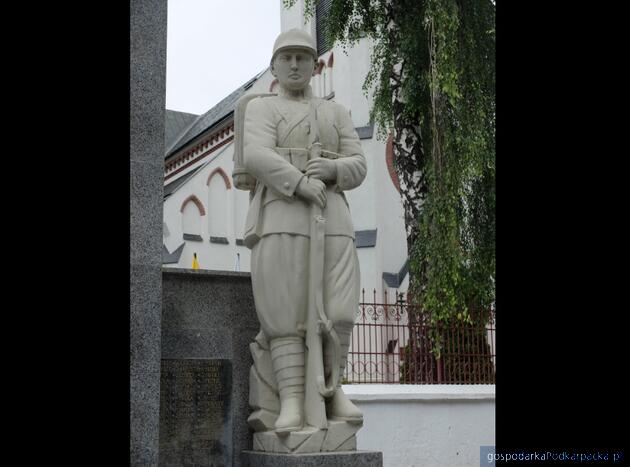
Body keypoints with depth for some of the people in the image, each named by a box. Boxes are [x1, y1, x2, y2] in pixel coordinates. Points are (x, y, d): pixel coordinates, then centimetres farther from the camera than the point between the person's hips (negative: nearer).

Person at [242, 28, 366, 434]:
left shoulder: (337, 114, 22)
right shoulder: (261, 109, 11)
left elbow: (357, 169, 10)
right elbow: (256, 157, -8)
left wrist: (331, 169, -12)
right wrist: (300, 183, -22)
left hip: (331, 220, 3)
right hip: (281, 218, -3)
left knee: (338, 313, -8)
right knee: (287, 316, -11)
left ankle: (332, 390, 8)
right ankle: (292, 404, -8)